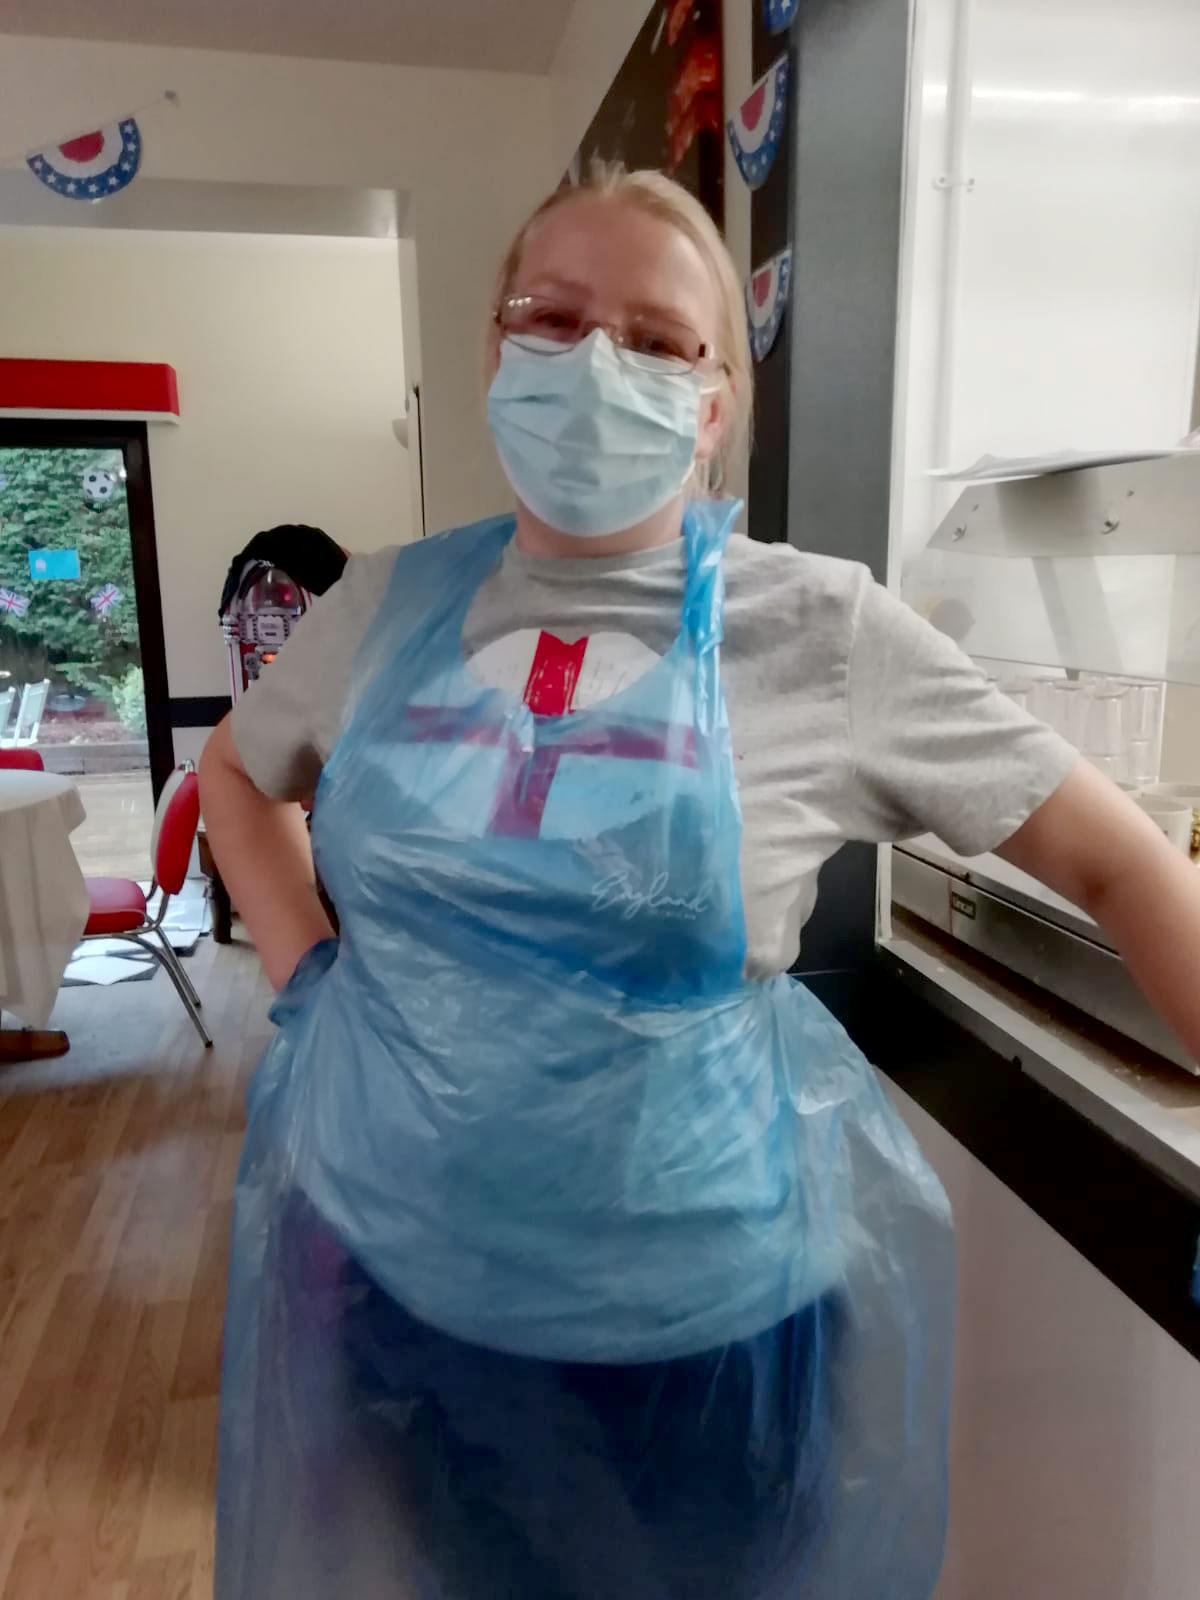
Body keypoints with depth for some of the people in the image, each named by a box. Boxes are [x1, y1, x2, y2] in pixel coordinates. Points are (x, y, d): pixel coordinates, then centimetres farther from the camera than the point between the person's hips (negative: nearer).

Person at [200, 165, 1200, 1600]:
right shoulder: (390, 605, -3)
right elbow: (234, 774, 14)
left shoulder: (820, 630, -12)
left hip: (695, 1318, -2)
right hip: (383, 1266, 3)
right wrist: (303, 973, 2)